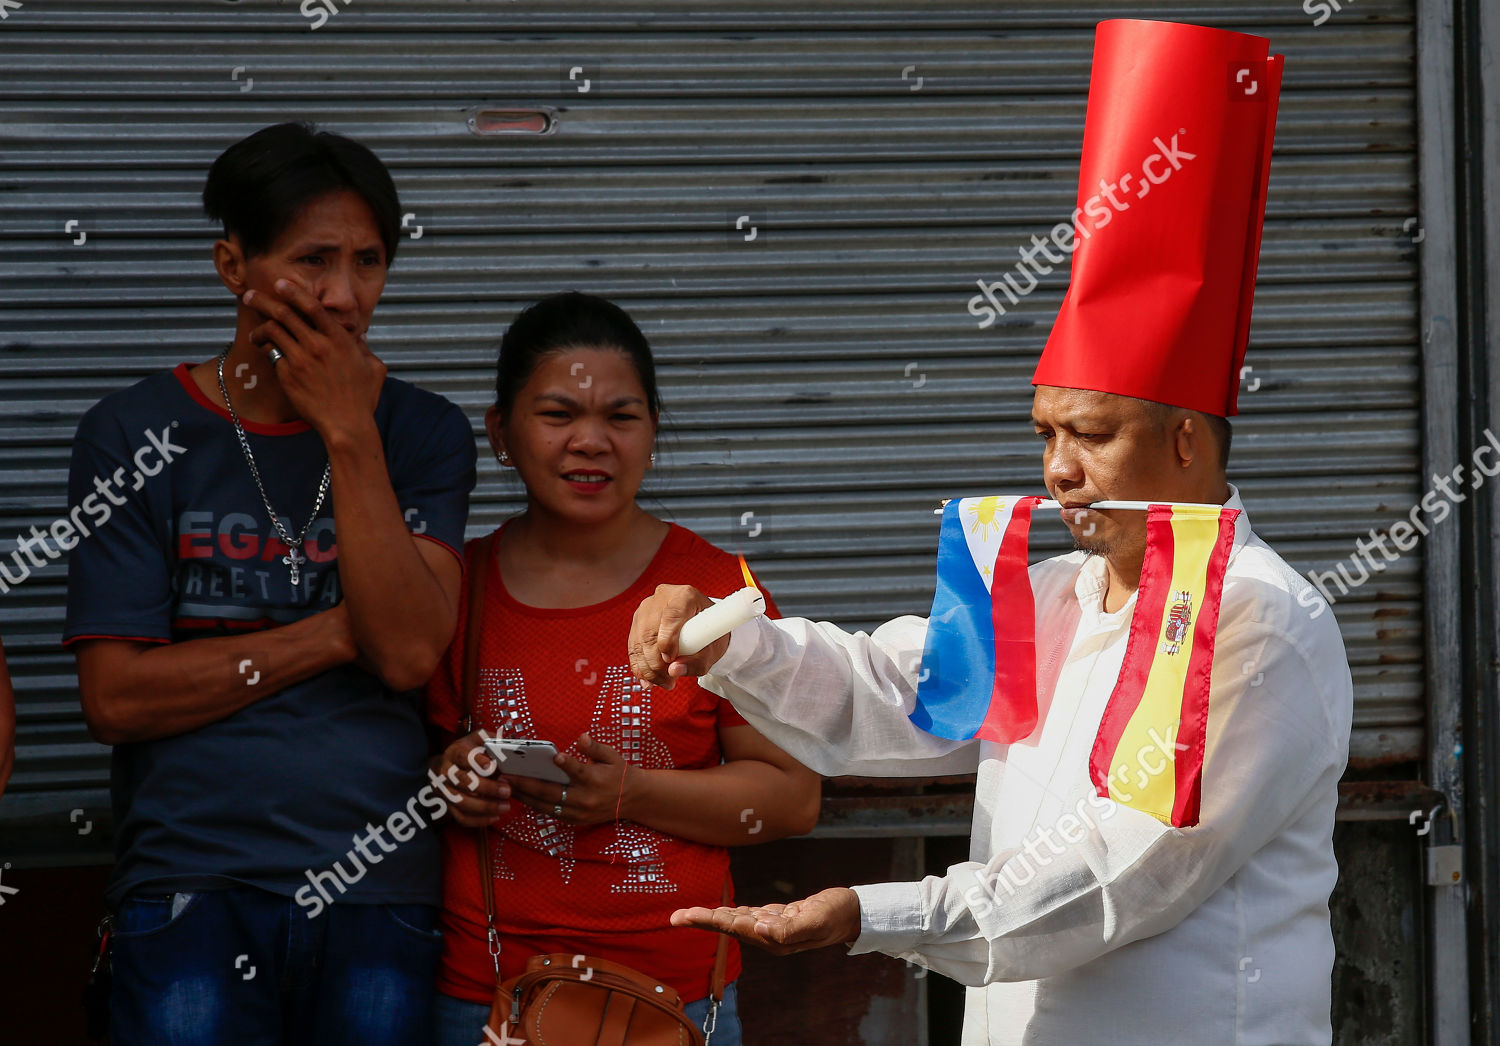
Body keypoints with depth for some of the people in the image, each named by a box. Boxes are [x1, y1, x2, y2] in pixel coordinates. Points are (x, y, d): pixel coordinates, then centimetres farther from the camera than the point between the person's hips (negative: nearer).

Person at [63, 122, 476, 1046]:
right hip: (192, 889, -2)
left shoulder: (421, 434, 7)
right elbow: (116, 697, -5)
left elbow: (410, 651, -9)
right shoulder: (136, 434, 2)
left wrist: (349, 435, -11)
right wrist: (336, 634, -7)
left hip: (380, 897, 2)